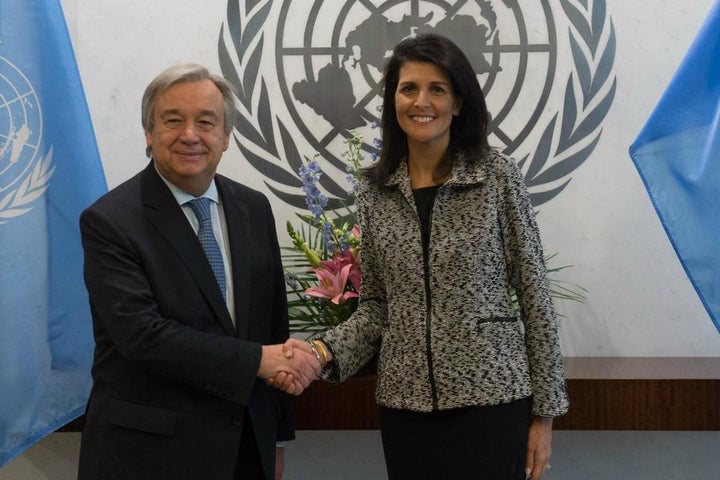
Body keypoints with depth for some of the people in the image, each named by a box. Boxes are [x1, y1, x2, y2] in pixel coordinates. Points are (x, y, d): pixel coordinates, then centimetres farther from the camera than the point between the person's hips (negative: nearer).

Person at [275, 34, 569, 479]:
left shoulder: (498, 176, -5)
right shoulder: (375, 190, 4)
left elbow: (534, 294, -3)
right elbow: (377, 305, 10)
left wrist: (544, 411, -3)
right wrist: (324, 351, -9)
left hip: (490, 398, -3)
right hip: (405, 405, 3)